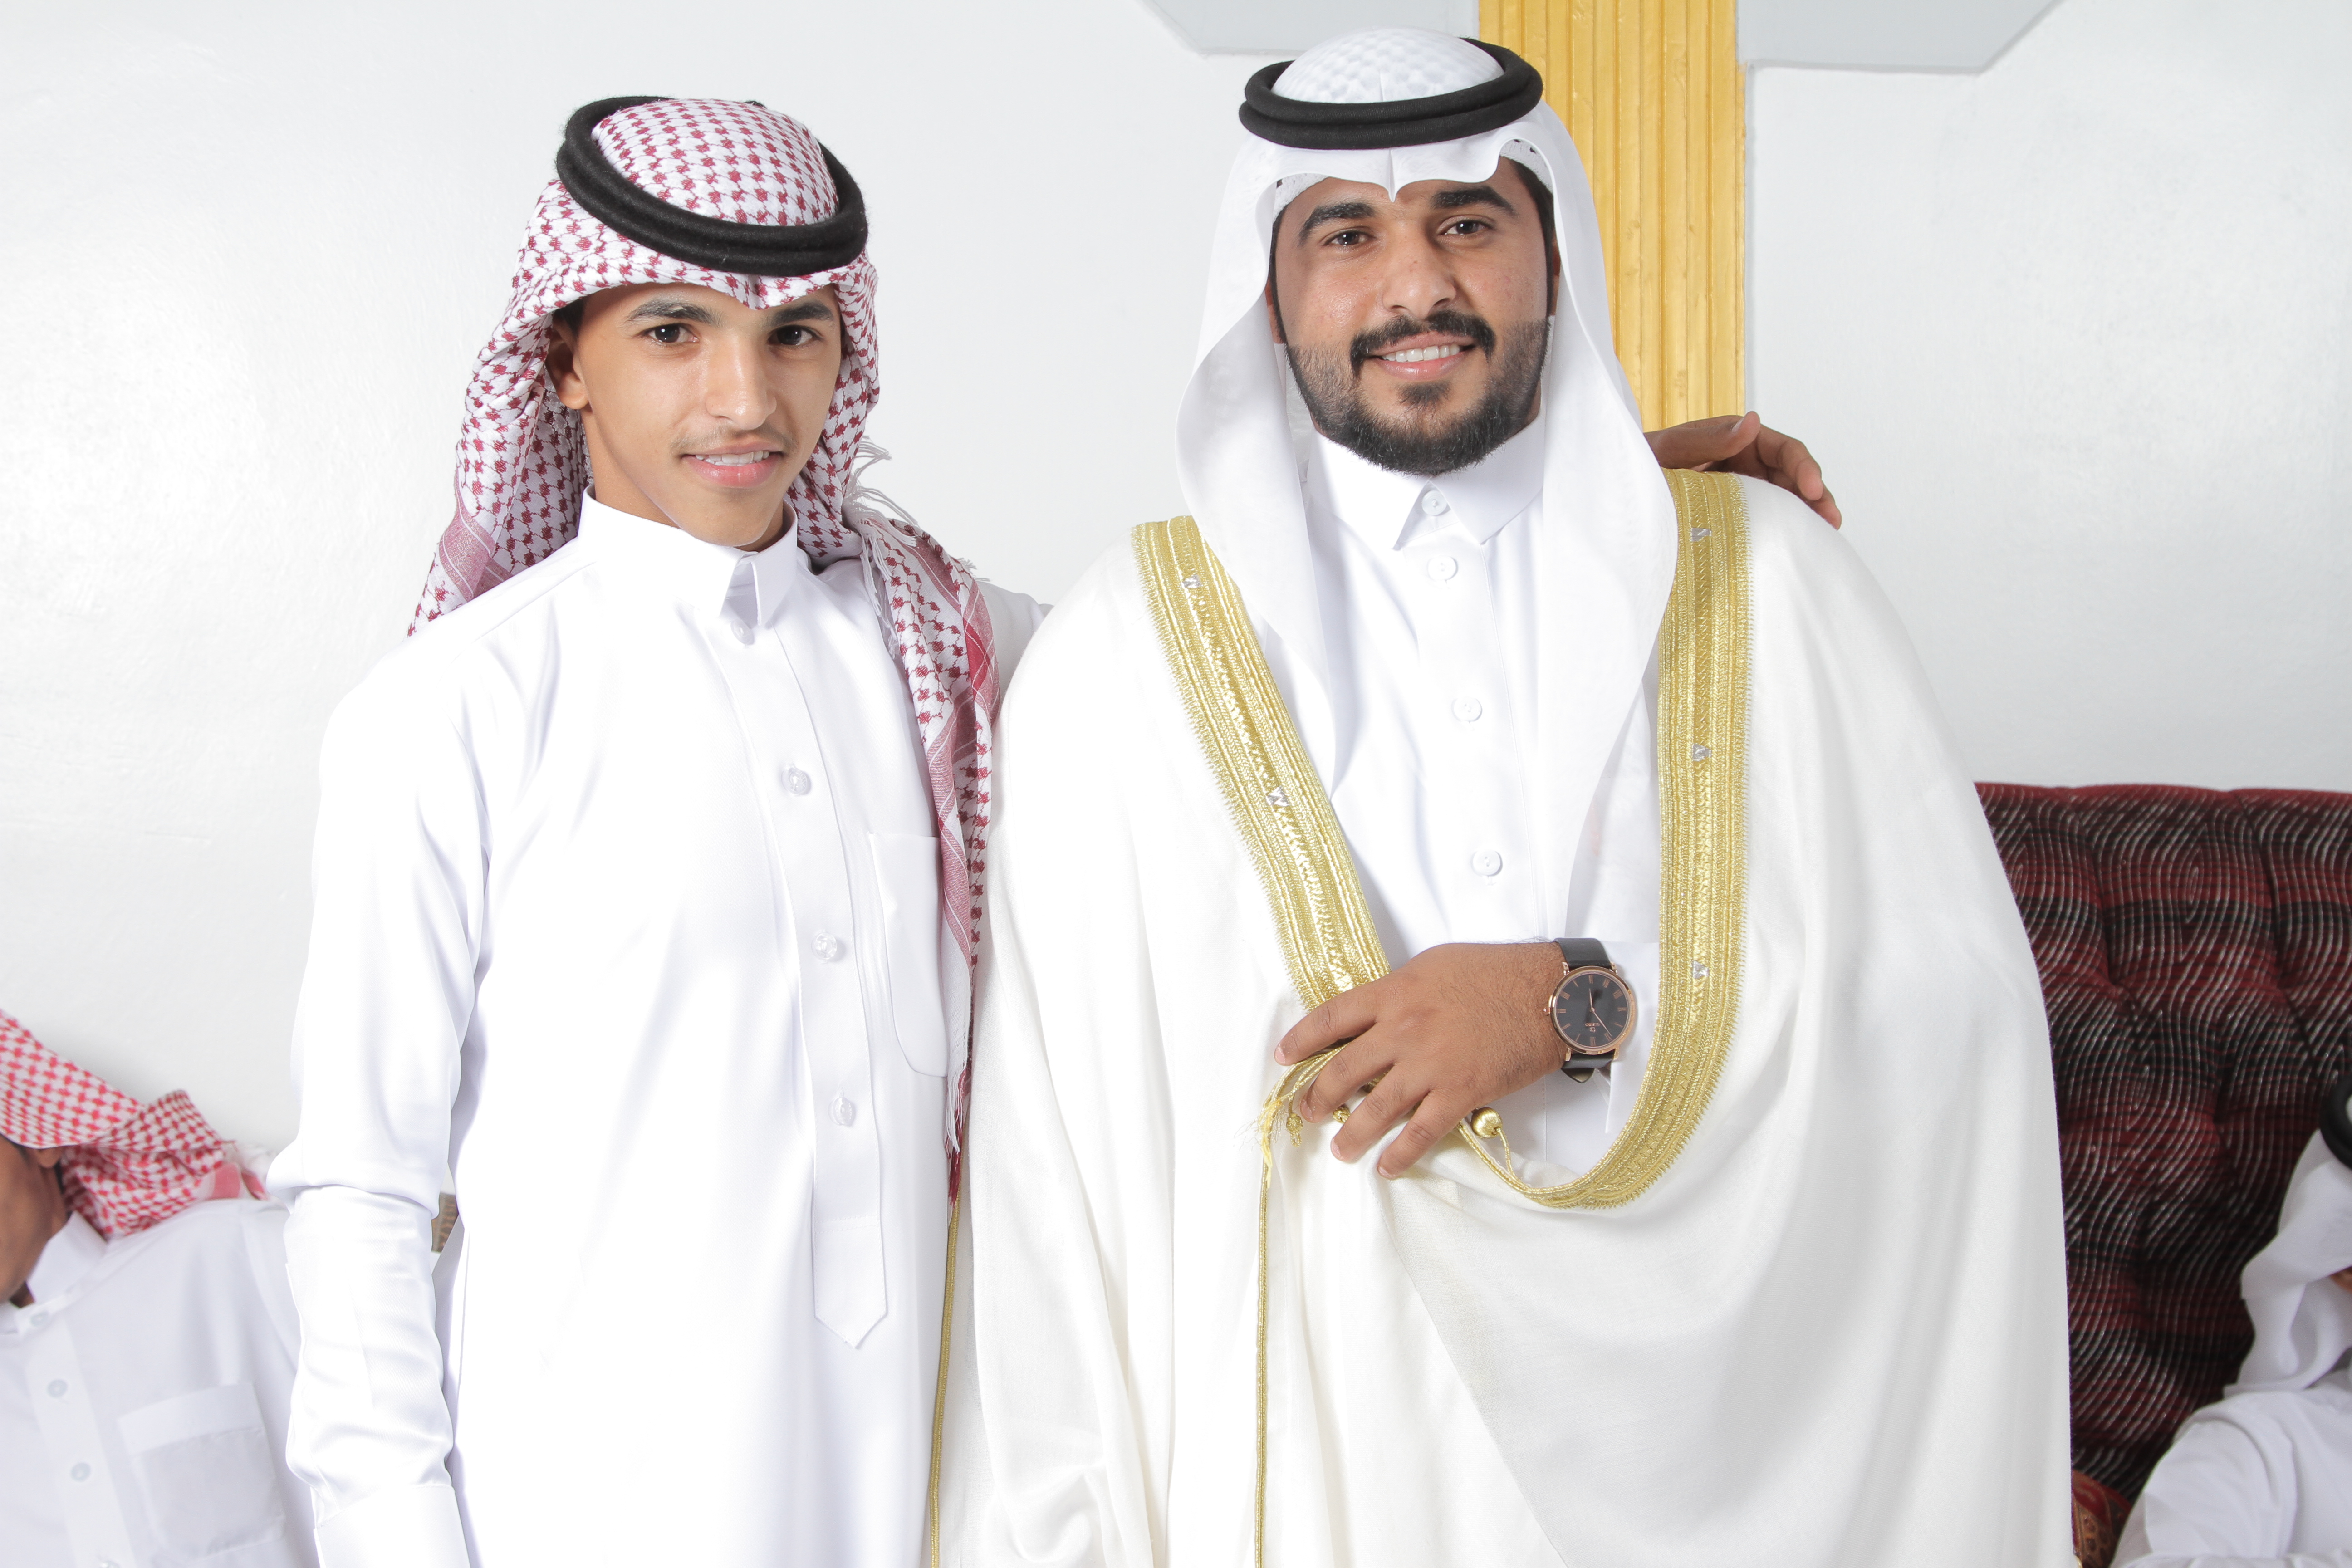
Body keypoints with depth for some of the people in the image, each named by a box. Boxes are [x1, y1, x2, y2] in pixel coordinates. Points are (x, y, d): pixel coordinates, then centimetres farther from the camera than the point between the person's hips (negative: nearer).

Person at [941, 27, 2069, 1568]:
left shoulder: (1761, 574, 0)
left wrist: (1584, 1007, -20)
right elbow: (1049, 1159, -7)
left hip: (1705, 1438, 2)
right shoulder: (1123, 653, -5)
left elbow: (1960, 982, -8)